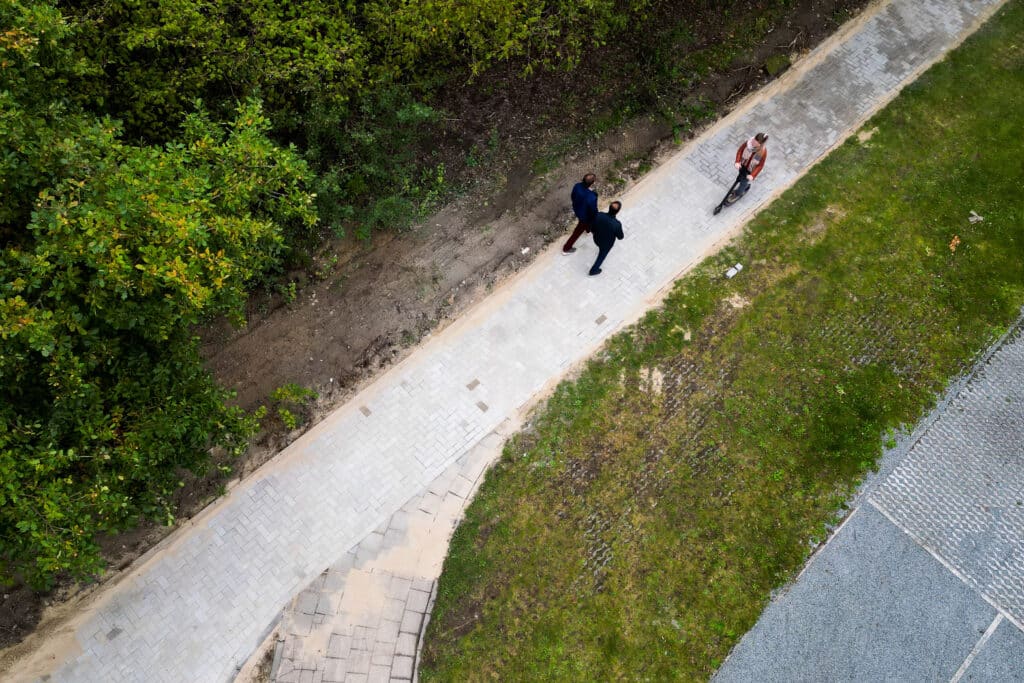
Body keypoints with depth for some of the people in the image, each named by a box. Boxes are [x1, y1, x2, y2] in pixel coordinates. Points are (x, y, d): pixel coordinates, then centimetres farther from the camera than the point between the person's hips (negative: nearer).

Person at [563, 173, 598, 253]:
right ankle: (566, 248, 36)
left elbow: (573, 197, -5)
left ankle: (588, 229, 74)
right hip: (585, 216, -6)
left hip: (576, 210, 6)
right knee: (578, 231, 19)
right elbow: (594, 211, -26)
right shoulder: (591, 198, -43)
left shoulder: (577, 186, -26)